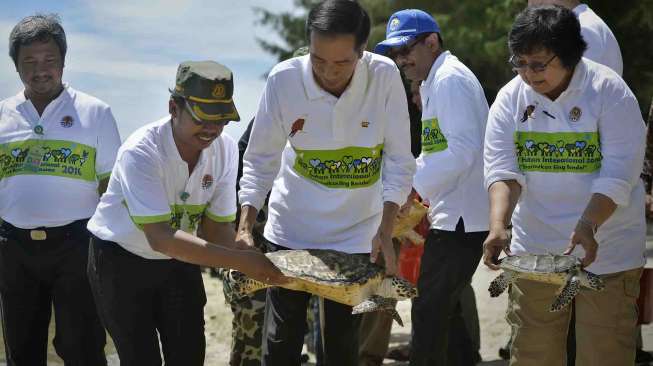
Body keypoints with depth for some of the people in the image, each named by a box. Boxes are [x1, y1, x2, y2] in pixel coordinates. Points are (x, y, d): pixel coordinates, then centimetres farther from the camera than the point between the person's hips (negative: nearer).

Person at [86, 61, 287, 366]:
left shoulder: (225, 150, -12)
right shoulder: (140, 152, -31)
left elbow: (218, 226, -8)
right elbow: (159, 237, -38)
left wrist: (247, 270, -30)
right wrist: (239, 260, -44)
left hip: (179, 260, 5)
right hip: (122, 260, -5)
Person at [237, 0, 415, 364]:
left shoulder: (385, 77, -15)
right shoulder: (284, 79, -14)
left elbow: (399, 162, -8)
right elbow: (260, 161, -5)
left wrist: (385, 231, -17)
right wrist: (245, 227, -14)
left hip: (357, 235, 0)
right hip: (291, 232, 0)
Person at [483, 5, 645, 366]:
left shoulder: (610, 92, -11)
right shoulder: (511, 99, 0)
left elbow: (618, 174, -17)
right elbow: (502, 170, -8)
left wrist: (587, 226, -32)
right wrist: (498, 225, -26)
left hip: (604, 251, -3)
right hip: (534, 249, 3)